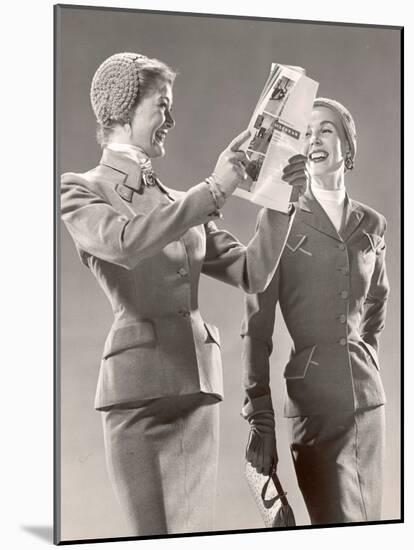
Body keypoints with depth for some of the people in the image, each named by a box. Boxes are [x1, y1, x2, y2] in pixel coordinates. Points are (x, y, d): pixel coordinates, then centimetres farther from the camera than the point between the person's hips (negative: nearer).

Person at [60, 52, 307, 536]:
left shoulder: (181, 205, 18)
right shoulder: (80, 191, 3)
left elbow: (252, 273, 13)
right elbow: (126, 242, -19)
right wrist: (214, 189, -15)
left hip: (198, 387, 5)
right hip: (137, 387, -5)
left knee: (196, 532, 3)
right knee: (152, 534, -2)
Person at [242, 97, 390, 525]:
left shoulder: (371, 225, 10)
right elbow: (257, 326, -6)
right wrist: (260, 418, -12)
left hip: (368, 395, 5)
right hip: (313, 397, -5)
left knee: (369, 524, 10)